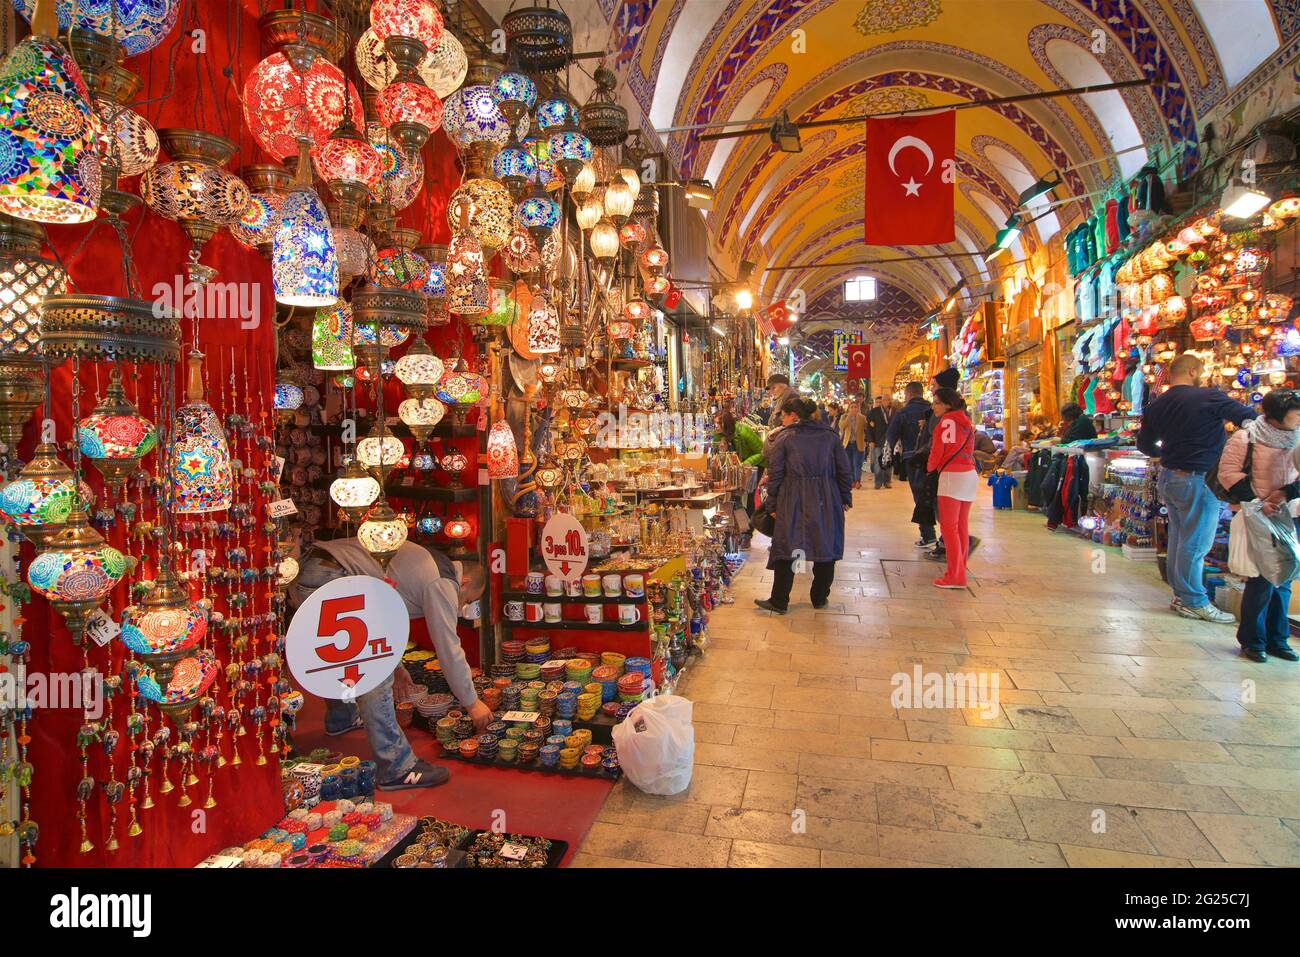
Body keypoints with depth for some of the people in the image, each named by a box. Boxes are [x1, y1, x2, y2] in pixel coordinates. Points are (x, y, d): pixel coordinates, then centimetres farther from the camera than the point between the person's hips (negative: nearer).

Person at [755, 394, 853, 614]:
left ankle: (779, 602, 9)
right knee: (825, 546, 14)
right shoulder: (830, 435, 8)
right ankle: (820, 598, 23)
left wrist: (773, 503, 4)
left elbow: (775, 473, -3)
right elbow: (843, 469, 9)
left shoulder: (784, 437, -2)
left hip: (792, 502, -3)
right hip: (826, 501, 3)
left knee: (785, 549, 4)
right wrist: (845, 496, 17)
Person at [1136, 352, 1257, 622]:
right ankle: (1194, 602, 7)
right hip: (1197, 479, -7)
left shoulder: (1155, 406, 6)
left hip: (1169, 477, 7)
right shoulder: (1208, 398, -14)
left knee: (1178, 537, 15)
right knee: (1196, 542, 0)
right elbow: (1250, 417, -11)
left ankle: (1180, 594, 24)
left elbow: (1144, 445, 15)